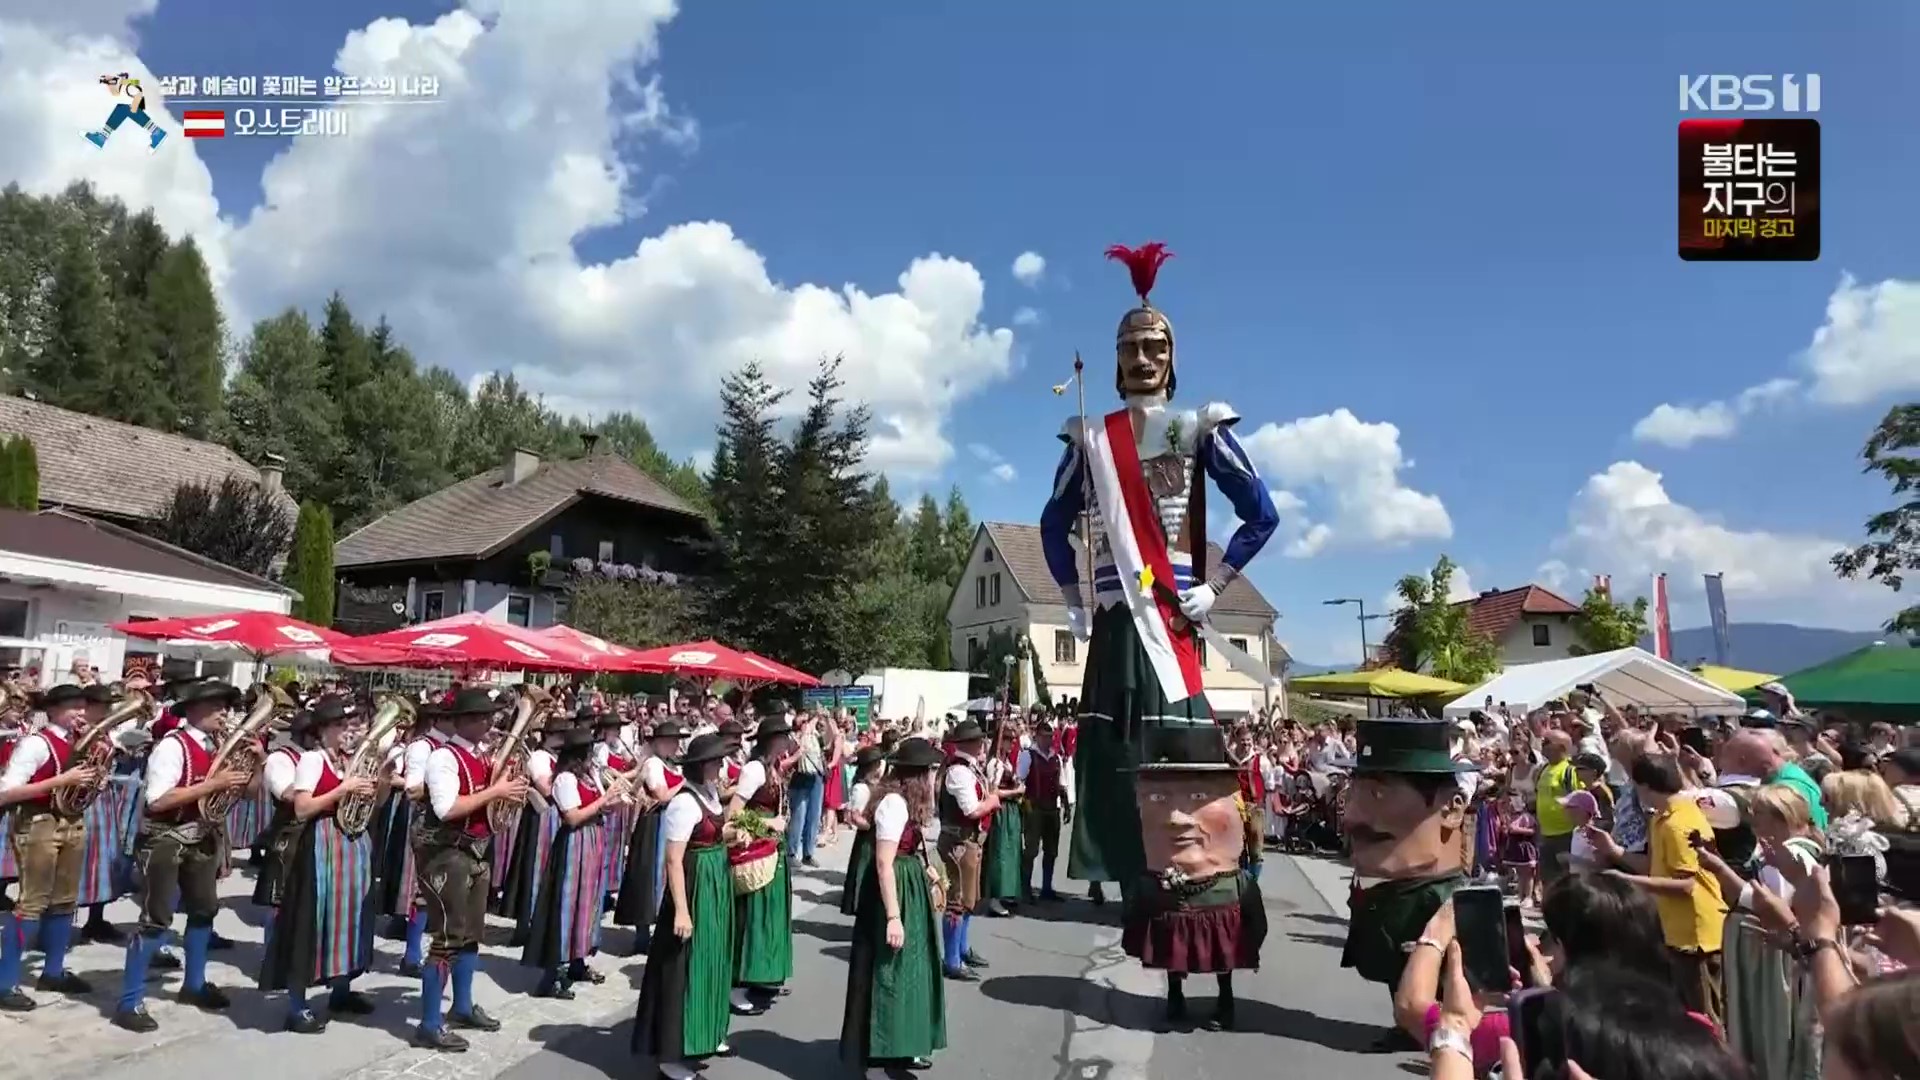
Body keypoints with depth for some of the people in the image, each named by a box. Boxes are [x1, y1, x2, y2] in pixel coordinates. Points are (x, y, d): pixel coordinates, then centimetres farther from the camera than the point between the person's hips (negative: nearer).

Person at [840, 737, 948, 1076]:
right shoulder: (894, 803, -22)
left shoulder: (905, 801, 8)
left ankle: (900, 1048, 31)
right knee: (889, 973, -2)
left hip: (909, 887, 11)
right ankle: (877, 1058, 9)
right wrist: (893, 916, -26)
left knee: (908, 969, 18)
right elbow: (884, 864, -25)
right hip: (895, 891, -11)